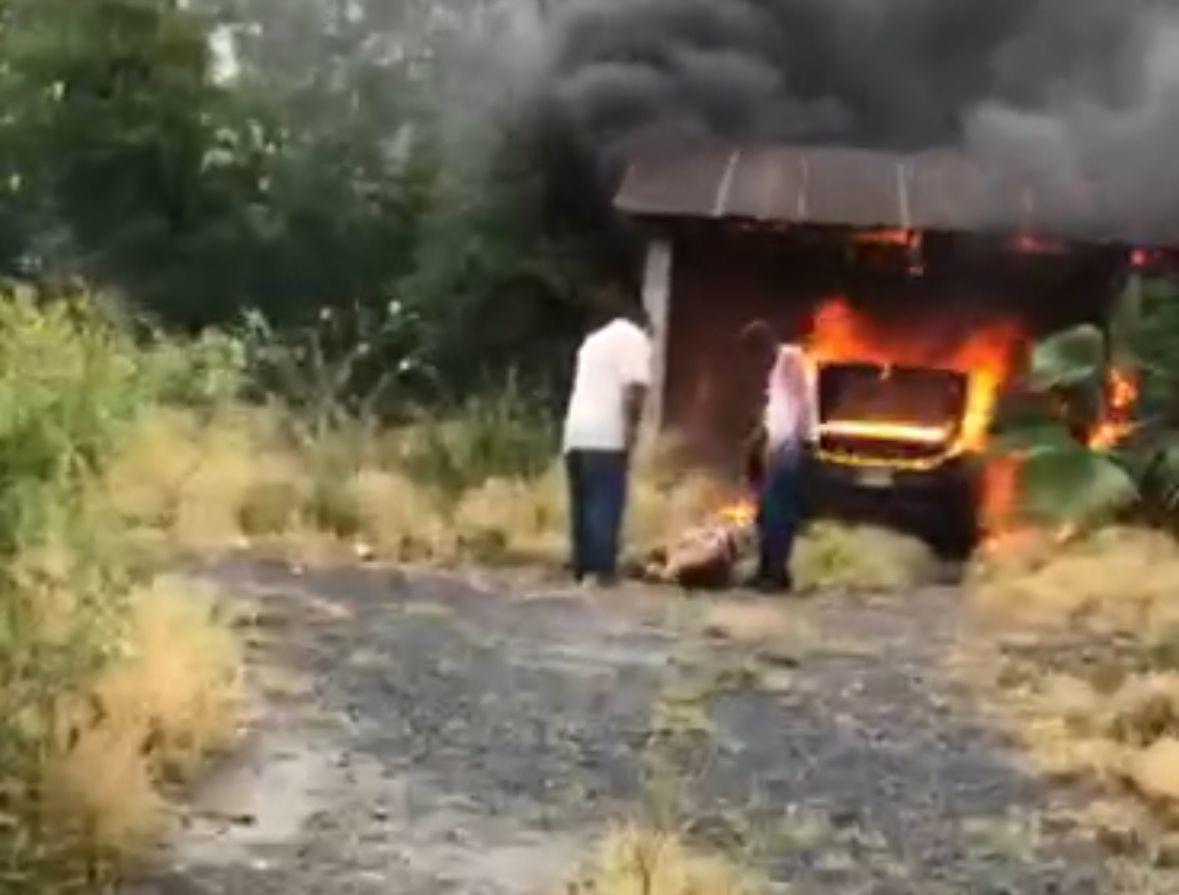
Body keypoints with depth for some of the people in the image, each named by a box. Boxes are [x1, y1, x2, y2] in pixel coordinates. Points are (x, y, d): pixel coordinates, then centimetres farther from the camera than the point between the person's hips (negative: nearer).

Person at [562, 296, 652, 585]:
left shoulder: (592, 341, 27)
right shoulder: (633, 337, 4)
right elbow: (635, 387, -10)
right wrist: (632, 430, -10)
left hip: (576, 434, 7)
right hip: (607, 435, -7)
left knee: (582, 505, 10)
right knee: (605, 504, -8)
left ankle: (583, 568, 12)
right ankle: (603, 570, -11)